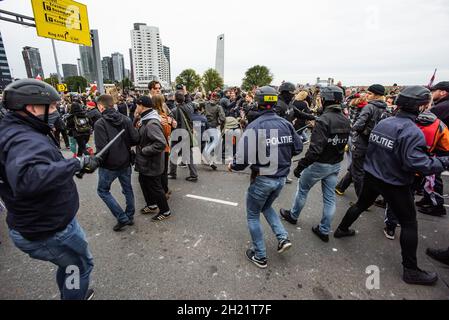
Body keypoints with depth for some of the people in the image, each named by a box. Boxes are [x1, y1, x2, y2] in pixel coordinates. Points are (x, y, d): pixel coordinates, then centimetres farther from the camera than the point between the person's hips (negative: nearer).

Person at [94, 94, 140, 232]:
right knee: (127, 189, 17)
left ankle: (122, 218, 10)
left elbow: (102, 148, -21)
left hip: (109, 165, -5)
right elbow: (135, 139, -6)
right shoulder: (125, 119, -2)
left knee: (102, 190, 14)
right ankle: (130, 217, 30)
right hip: (125, 162, 5)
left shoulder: (100, 123, -16)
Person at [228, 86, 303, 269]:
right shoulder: (286, 124, -2)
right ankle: (283, 238, 19)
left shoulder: (255, 126, -18)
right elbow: (298, 148, 7)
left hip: (262, 179, -6)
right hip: (281, 177, 6)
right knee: (266, 206, 31)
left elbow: (244, 157, -21)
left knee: (252, 215, 16)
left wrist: (232, 167, -1)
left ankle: (260, 256, 26)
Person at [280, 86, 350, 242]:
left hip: (320, 164, -7)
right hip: (336, 164, 7)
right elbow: (343, 144, 10)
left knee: (303, 188, 15)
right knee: (329, 197, 13)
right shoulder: (346, 121, 3)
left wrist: (300, 166, -24)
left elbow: (315, 149, -29)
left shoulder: (324, 120, -23)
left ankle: (293, 215, 35)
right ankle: (324, 231, 26)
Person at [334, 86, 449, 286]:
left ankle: (342, 229, 42)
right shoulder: (411, 131, -22)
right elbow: (419, 164, -26)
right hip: (394, 184, -6)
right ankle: (411, 270, 20)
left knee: (361, 204, 26)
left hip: (371, 176, 7)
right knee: (409, 223, 9)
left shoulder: (382, 123, 0)